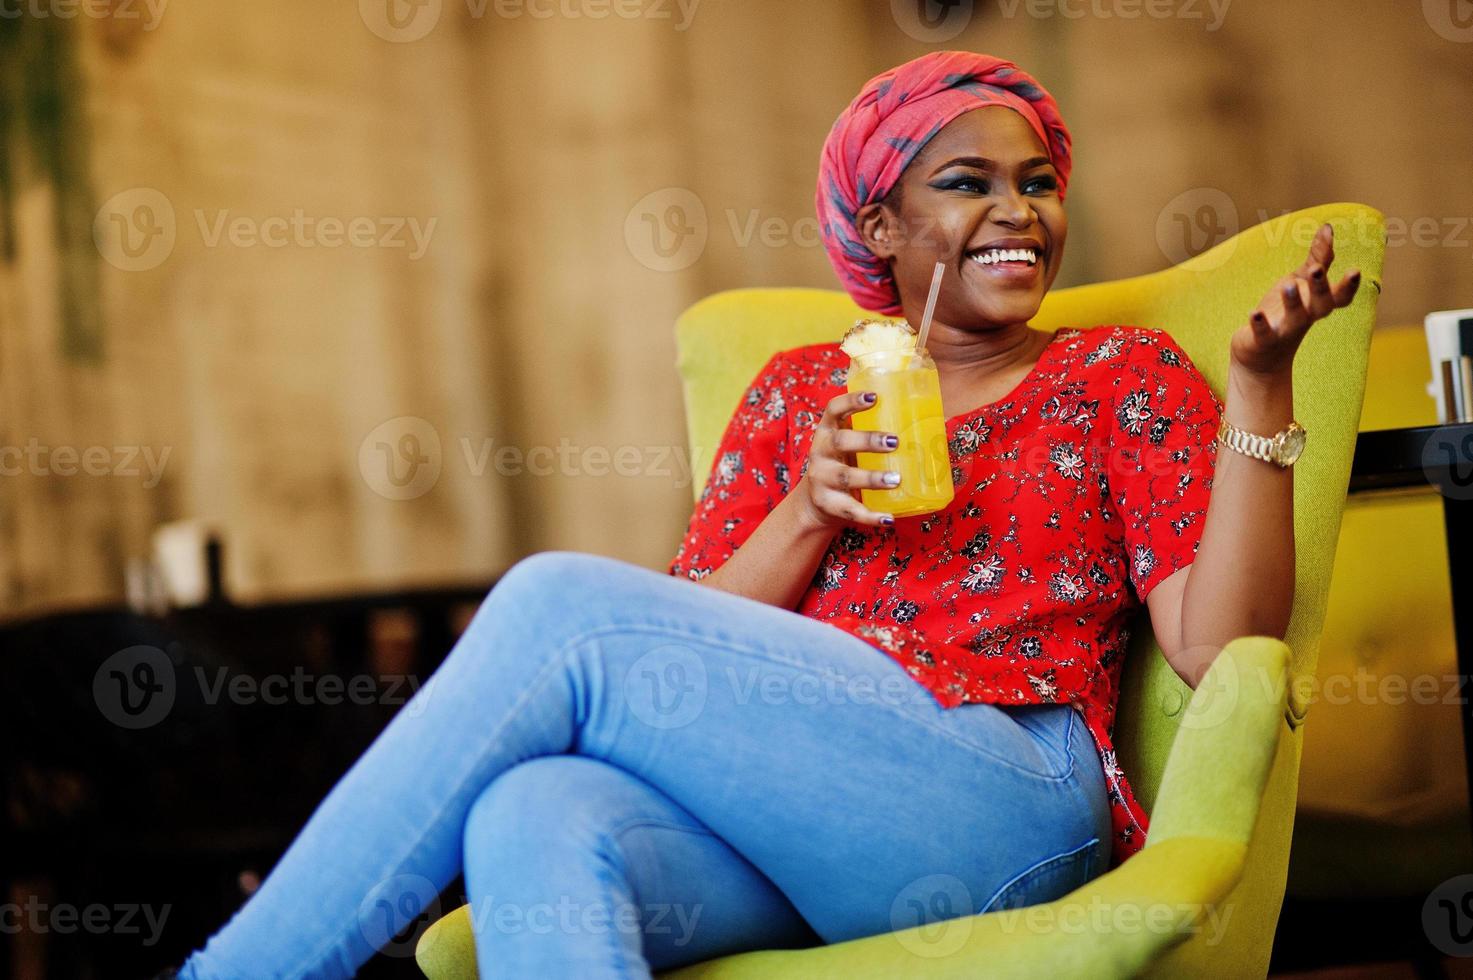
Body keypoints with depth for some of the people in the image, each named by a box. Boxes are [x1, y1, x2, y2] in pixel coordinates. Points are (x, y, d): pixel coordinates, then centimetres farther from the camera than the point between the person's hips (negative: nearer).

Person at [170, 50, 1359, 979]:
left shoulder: (1125, 376, 16)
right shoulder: (797, 390, 25)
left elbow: (1219, 648, 2)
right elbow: (692, 650, 15)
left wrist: (1260, 383, -7)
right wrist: (811, 509, -1)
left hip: (1002, 815, -3)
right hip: (779, 814, 4)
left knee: (560, 604, -23)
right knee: (532, 823, -35)